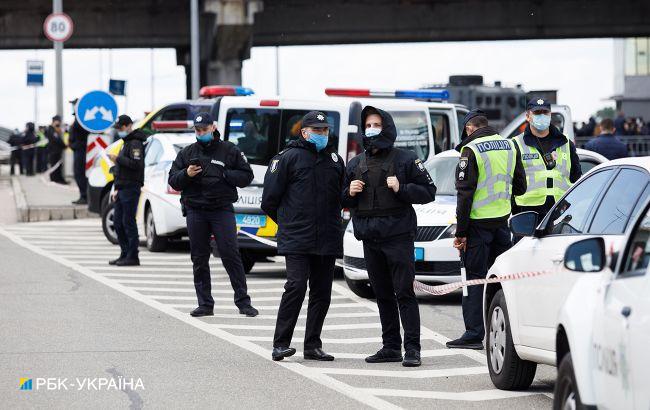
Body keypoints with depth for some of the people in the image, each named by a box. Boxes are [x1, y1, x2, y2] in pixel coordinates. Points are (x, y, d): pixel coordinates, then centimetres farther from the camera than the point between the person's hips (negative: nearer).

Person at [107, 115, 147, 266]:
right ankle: (125, 254, 16)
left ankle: (133, 256, -7)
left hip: (131, 189, -10)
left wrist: (118, 159, -18)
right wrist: (116, 189, 22)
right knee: (118, 223, 11)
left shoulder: (135, 143, -10)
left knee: (128, 222, -9)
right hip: (122, 189, 10)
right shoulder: (126, 143, 22)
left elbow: (136, 164, -24)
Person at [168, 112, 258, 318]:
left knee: (231, 255, -8)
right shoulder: (187, 153, 13)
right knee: (199, 259, 4)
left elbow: (246, 176, 5)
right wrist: (186, 174, -10)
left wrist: (225, 175, -10)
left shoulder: (229, 151, 6)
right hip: (195, 211, 3)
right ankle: (205, 304, 9)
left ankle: (243, 301, -4)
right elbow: (172, 180, 10)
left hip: (222, 209, -3)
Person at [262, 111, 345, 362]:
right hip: (296, 240, -6)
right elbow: (270, 198, -1)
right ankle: (281, 343, -12)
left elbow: (342, 195, 25)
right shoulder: (288, 158, -2)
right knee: (296, 287, -16)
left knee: (322, 293, 6)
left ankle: (313, 346, 12)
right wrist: (287, 222, 6)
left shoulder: (335, 161, 15)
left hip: (328, 241, 6)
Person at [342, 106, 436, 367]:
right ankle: (391, 347, 14)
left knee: (404, 292, -9)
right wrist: (350, 193, 1)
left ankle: (412, 348, -11)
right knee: (383, 295, 9)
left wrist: (400, 189, -16)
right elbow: (345, 201, 23)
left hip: (398, 236, -5)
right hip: (370, 238, 5)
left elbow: (428, 192, -3)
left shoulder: (405, 159, 0)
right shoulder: (356, 164, 15)